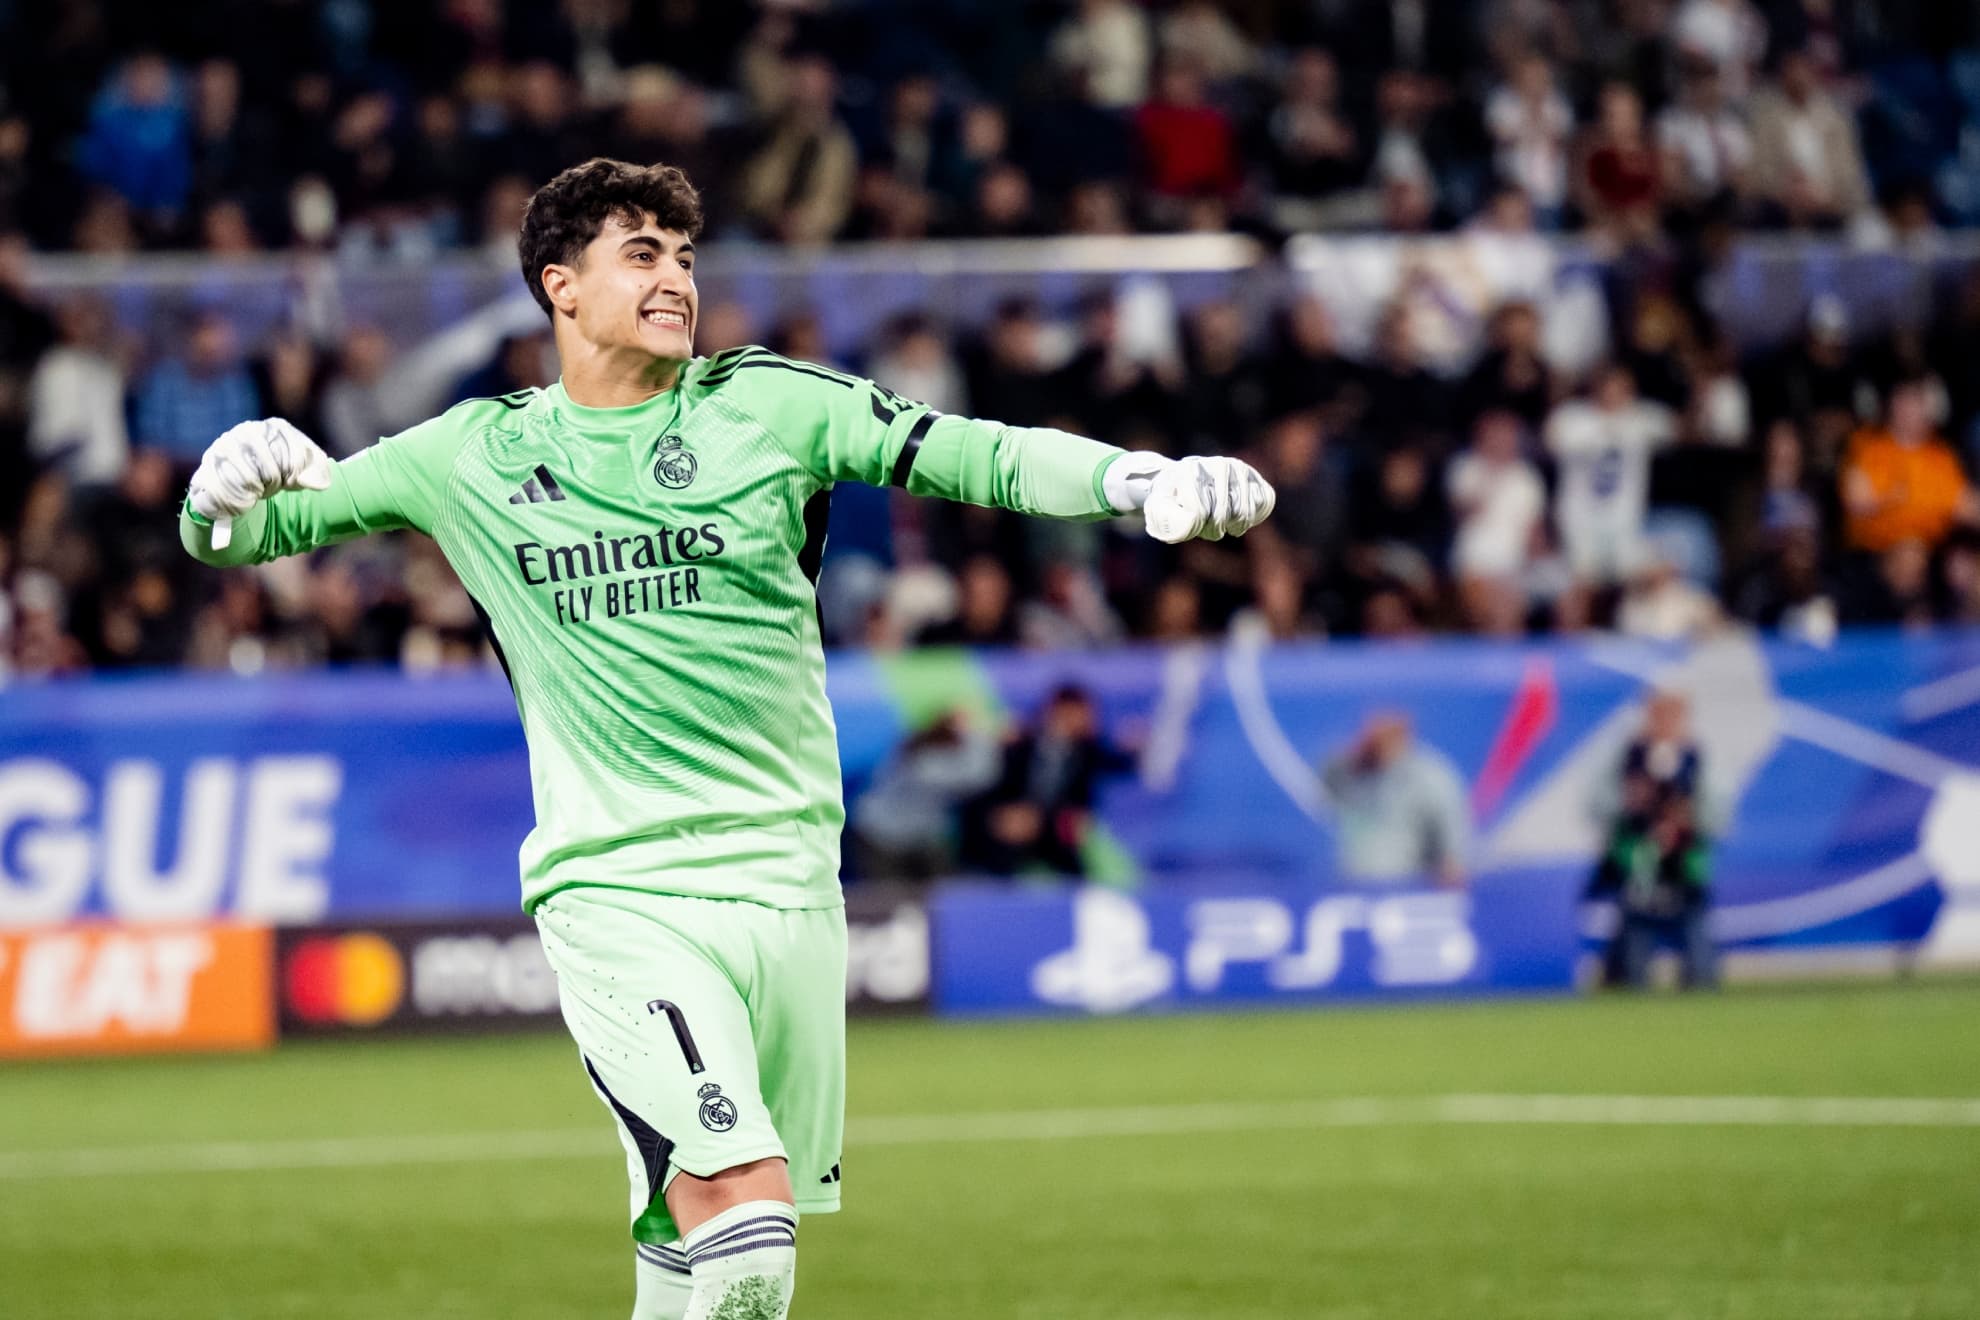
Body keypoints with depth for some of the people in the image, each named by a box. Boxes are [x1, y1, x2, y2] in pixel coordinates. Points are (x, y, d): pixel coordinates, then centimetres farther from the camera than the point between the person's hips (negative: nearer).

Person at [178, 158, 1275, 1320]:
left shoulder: (769, 407, 5)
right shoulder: (473, 456, 5)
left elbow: (973, 454, -4)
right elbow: (236, 533, 14)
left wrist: (1145, 480, -20)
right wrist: (229, 492, -10)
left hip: (788, 885, 2)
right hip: (618, 899, -2)